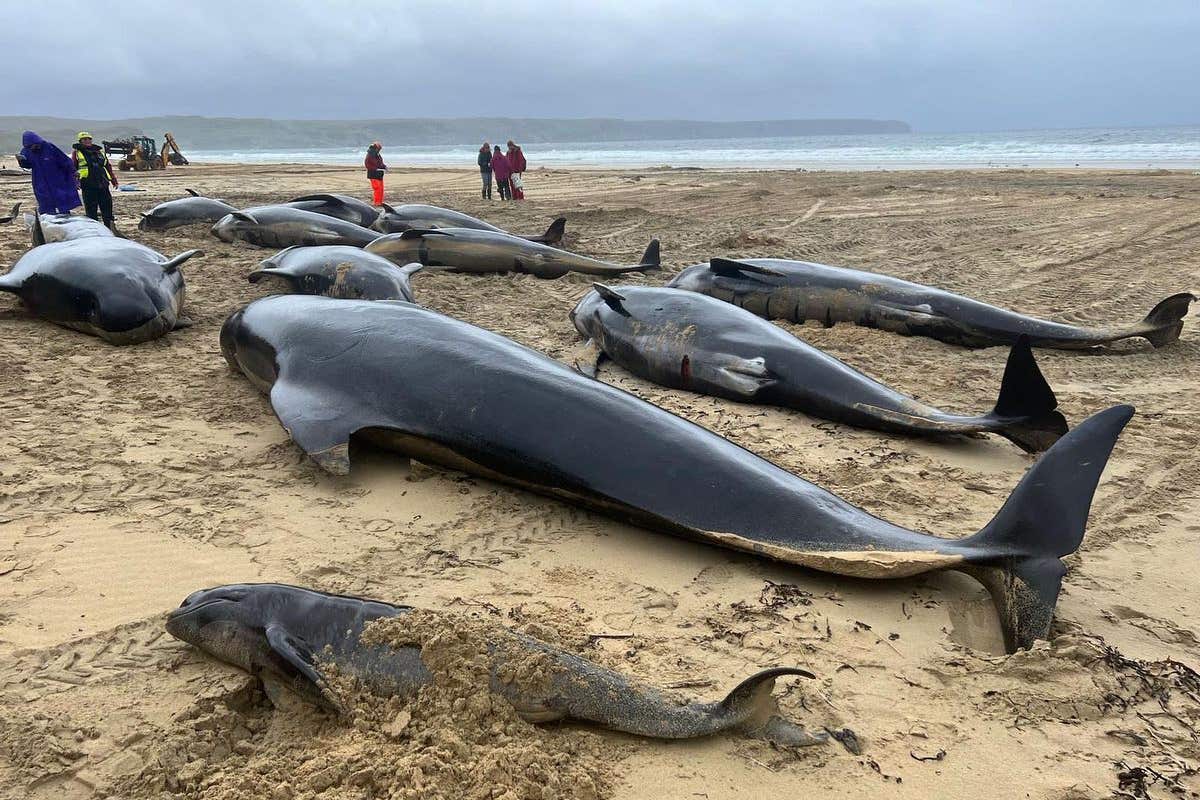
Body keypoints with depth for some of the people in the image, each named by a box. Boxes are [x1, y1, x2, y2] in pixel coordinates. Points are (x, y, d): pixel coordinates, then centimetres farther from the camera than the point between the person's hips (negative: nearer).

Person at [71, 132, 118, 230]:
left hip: (103, 183, 3)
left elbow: (108, 166, 23)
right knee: (91, 208, -2)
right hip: (88, 185, -3)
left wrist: (114, 180, 19)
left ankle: (110, 227, 8)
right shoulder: (77, 152, 10)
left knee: (107, 207, 2)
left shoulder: (99, 150, 20)